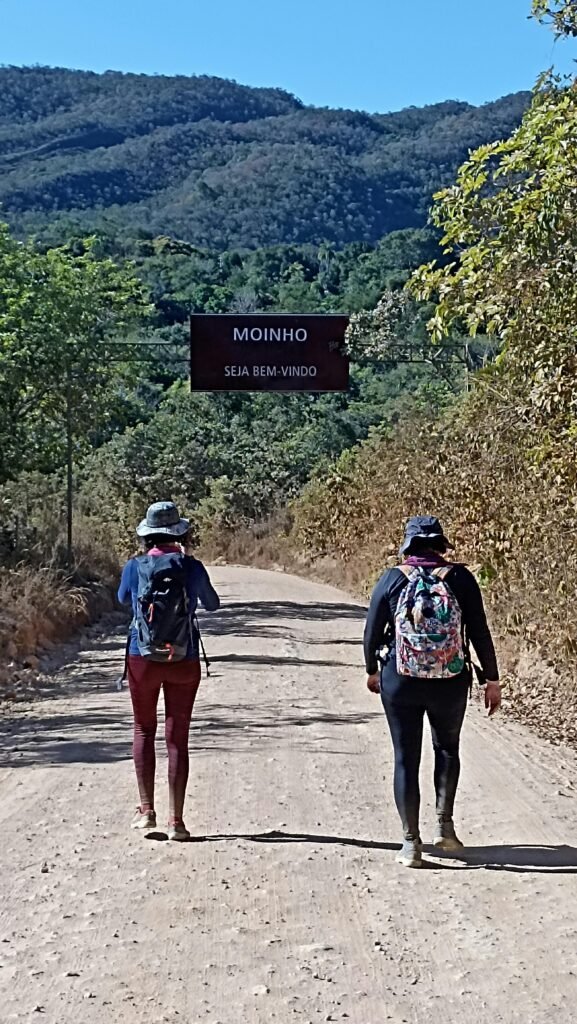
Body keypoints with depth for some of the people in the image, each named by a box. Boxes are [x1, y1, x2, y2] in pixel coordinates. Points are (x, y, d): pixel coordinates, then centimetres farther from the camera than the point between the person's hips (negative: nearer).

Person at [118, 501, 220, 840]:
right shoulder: (192, 567, -6)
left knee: (144, 731, 17)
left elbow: (123, 599, 17)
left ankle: (147, 810, 10)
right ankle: (176, 820, 6)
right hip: (184, 662, 0)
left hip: (143, 660, 0)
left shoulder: (134, 567, -5)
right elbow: (212, 604, 12)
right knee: (177, 738, 6)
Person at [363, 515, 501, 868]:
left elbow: (373, 631, 1)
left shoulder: (392, 579, -5)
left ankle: (411, 843, 11)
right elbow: (480, 633, -5)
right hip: (450, 684, 1)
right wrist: (492, 680, 5)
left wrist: (372, 671, 18)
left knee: (406, 759, 9)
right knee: (447, 749, 25)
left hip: (400, 683, 0)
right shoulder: (460, 578, -6)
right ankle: (444, 825, 21)